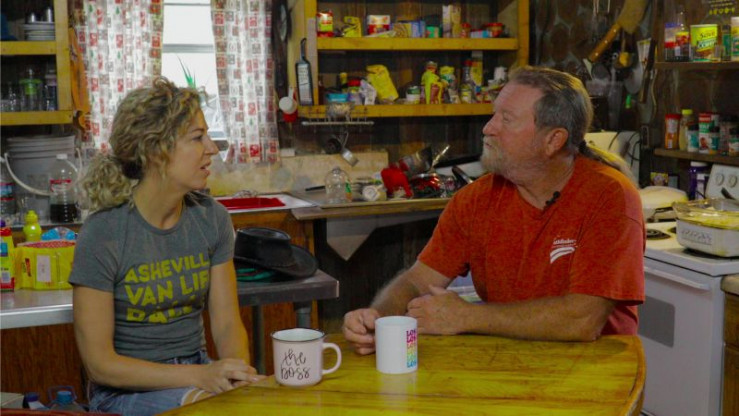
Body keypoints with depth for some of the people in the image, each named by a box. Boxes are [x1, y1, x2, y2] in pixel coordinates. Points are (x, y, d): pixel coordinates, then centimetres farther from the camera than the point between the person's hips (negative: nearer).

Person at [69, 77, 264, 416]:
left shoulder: (211, 218, 2)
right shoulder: (102, 235, -13)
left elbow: (227, 322, 3)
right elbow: (99, 363, -13)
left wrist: (238, 371, -18)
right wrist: (200, 376, -22)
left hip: (199, 372, 5)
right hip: (127, 388, -5)